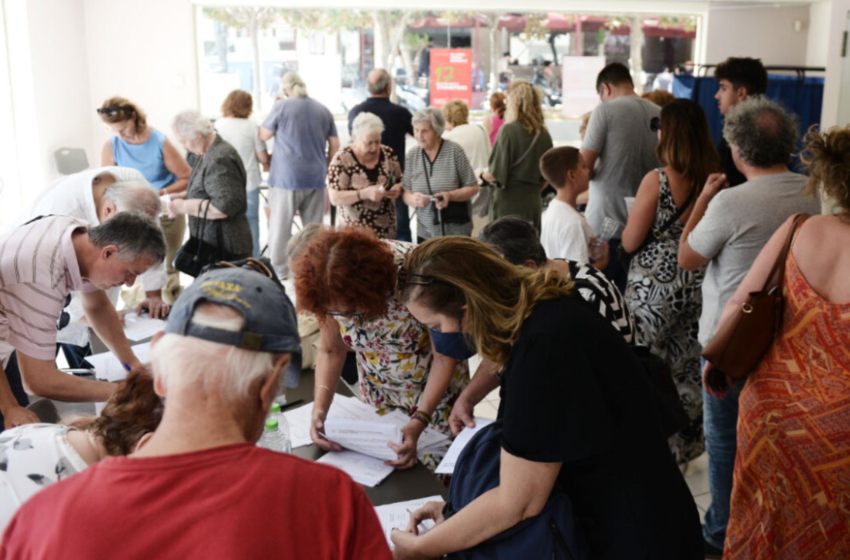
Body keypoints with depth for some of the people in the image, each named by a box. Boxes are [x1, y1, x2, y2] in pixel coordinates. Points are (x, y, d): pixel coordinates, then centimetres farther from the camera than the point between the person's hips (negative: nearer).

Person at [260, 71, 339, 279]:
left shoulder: (282, 107, -6)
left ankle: (279, 269, 10)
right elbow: (334, 145, 9)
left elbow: (264, 135, 3)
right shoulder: (323, 110, 7)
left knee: (280, 225, 5)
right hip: (315, 178, 4)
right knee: (314, 225, 11)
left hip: (287, 177, -4)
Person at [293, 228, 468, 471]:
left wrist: (418, 423, -33)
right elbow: (331, 351, -6)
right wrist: (319, 408, -22)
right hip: (378, 393, 4)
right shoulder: (332, 293, -23)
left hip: (436, 388, -3)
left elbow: (444, 357, -24)